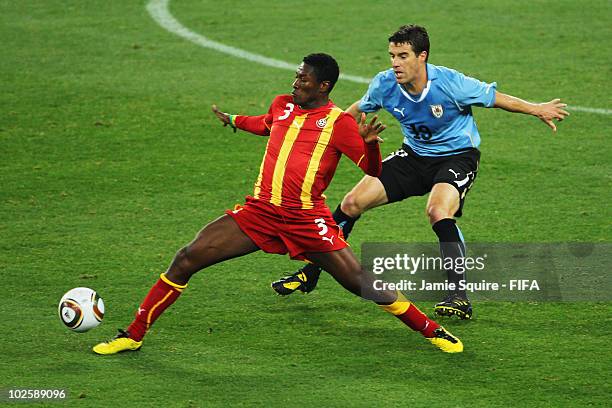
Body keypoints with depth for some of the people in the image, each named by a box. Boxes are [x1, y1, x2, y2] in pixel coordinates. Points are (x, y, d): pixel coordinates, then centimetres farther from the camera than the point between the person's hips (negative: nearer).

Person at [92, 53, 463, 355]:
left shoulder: (339, 122, -5)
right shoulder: (283, 105, 12)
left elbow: (374, 172, -8)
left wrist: (370, 144, -28)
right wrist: (233, 120, 53)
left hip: (307, 220, -5)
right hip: (260, 212, 5)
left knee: (363, 283, -11)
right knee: (186, 260, -5)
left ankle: (433, 331, 7)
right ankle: (133, 335, 4)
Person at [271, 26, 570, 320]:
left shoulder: (450, 83, -27)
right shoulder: (384, 84, -14)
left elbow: (494, 98, -13)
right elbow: (358, 109, 9)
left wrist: (537, 109, -14)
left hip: (457, 155, -5)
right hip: (414, 155, 5)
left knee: (438, 211, -35)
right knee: (352, 203, -3)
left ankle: (460, 296, -31)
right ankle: (310, 274, 14)